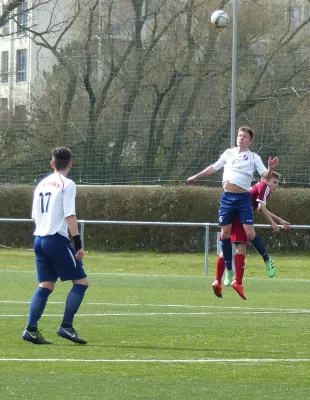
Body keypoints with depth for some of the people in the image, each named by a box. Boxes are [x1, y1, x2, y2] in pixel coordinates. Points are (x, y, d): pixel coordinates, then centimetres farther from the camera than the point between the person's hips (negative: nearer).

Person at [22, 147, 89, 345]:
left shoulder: (42, 184, 15)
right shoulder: (67, 184, -6)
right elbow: (70, 216, -14)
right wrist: (79, 244, -14)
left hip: (39, 239, 7)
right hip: (57, 239, -7)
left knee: (46, 285, 8)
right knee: (81, 281, 0)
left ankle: (31, 329, -3)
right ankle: (66, 327, -8)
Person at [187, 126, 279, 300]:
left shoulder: (253, 157, 3)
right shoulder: (228, 153, 13)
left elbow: (265, 175, -5)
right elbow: (214, 168, 25)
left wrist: (271, 169, -26)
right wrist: (196, 177, 27)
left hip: (244, 198, -3)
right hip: (227, 197, 3)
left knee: (250, 234, -14)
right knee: (225, 234, 3)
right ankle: (229, 270, 15)